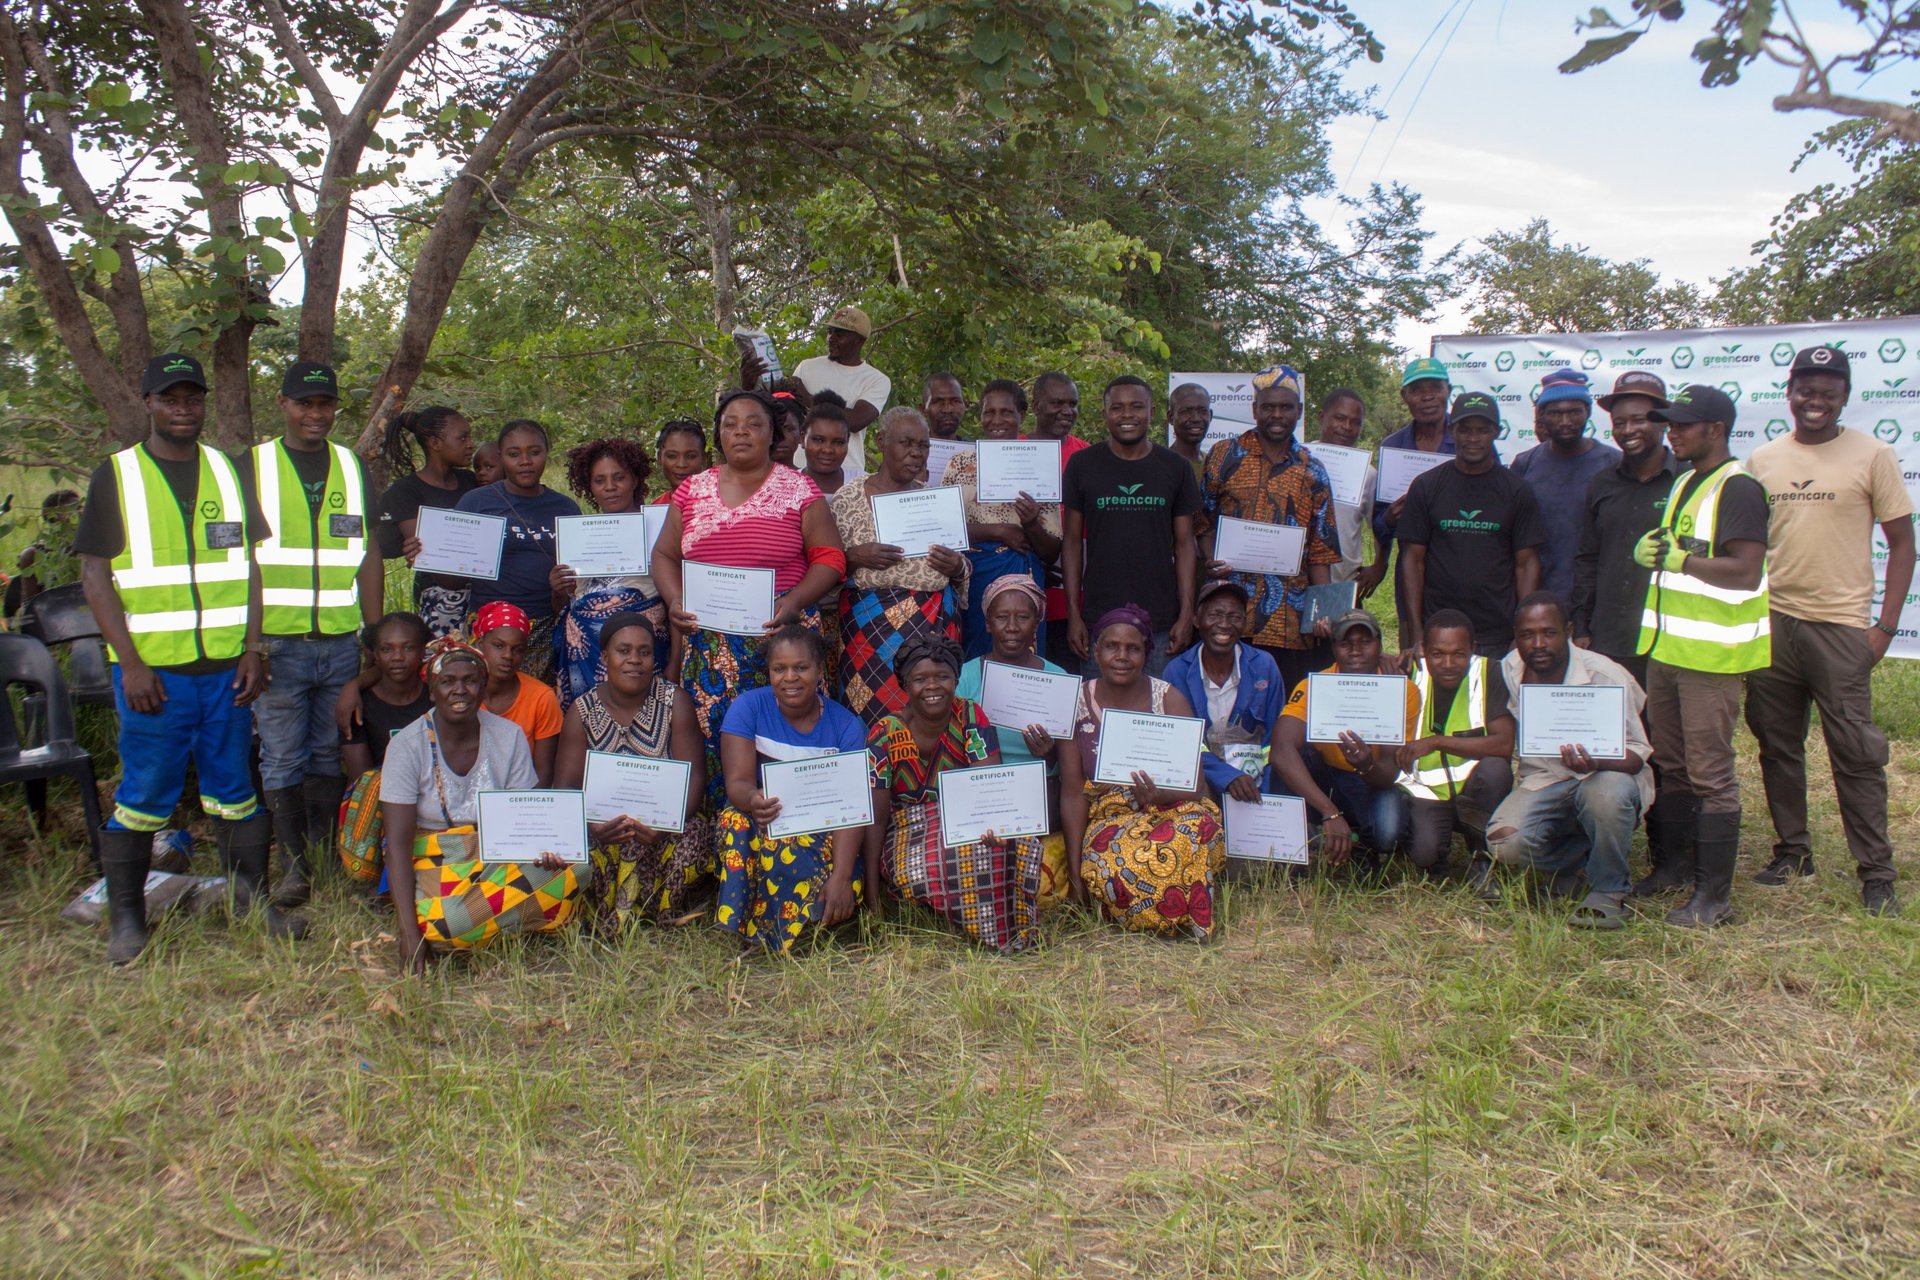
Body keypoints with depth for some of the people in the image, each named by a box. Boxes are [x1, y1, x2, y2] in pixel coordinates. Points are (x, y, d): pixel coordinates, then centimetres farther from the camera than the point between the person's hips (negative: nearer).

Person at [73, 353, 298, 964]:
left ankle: (254, 901, 18)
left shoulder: (231, 473, 12)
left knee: (234, 792, 8)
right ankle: (127, 921, 13)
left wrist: (253, 649, 3)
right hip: (152, 669, -3)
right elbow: (96, 577, -2)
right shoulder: (116, 476, 1)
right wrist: (131, 664, -10)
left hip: (226, 667, 3)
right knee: (142, 796, 2)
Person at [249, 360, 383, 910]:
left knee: (329, 755, 9)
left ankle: (324, 859, 20)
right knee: (282, 757, 0)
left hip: (343, 641, 3)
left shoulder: (354, 468, 12)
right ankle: (293, 866, 9)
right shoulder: (253, 466, 3)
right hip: (278, 641, -2)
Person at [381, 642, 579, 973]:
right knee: (435, 923, -37)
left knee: (568, 870, -27)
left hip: (499, 860, 3)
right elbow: (398, 843, -15)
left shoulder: (509, 737, -1)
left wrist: (544, 848, -27)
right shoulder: (407, 746, -10)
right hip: (433, 865, -3)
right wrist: (410, 933, -25)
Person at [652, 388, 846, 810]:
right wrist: (674, 602, 0)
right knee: (715, 734, -3)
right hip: (707, 640, 3)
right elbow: (664, 555, 18)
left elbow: (829, 558, 3)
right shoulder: (692, 490, 15)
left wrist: (794, 602, -12)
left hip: (778, 633, -2)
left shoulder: (799, 490, 6)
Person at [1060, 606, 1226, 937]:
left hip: (1171, 809, 0)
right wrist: (1075, 869, -10)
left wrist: (1160, 795, -29)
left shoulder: (1169, 699, -1)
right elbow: (1073, 793, -1)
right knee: (1108, 864, -35)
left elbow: (1195, 785, -5)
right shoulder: (1077, 703, 1)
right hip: (1108, 819, 0)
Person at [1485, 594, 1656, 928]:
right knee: (1505, 843, -26)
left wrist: (1595, 763, -42)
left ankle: (1608, 892, -13)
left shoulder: (1605, 676, -17)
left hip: (1605, 775, -3)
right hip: (1541, 782, 3)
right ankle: (1584, 858, 9)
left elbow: (1636, 754, -18)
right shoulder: (1508, 671, -4)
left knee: (1606, 789, -40)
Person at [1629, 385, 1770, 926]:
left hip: (1711, 654, -9)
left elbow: (1746, 572, -22)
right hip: (1667, 646, 9)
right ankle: (1674, 865, 30)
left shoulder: (1737, 489, -13)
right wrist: (1649, 549, 3)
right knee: (1671, 765, 17)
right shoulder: (1684, 484, 16)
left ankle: (1715, 896, 1)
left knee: (1710, 774, -5)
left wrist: (1677, 559, -17)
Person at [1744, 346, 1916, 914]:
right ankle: (1792, 852, 24)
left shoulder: (1872, 455, -2)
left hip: (1840, 627, -4)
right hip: (1771, 624, 4)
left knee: (1856, 754, -2)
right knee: (1778, 746, 11)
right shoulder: (1762, 460, 8)